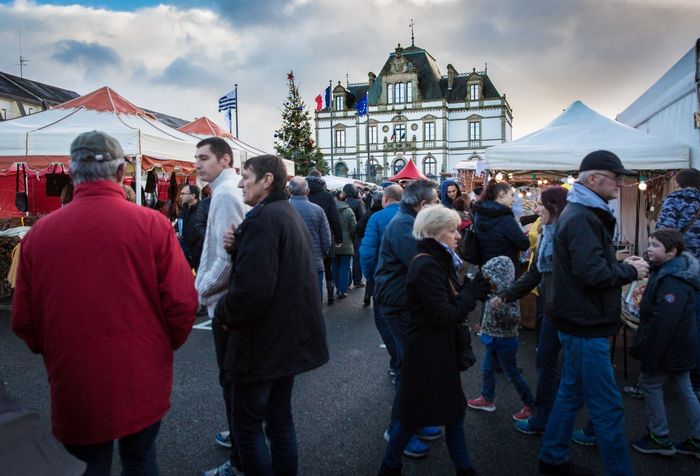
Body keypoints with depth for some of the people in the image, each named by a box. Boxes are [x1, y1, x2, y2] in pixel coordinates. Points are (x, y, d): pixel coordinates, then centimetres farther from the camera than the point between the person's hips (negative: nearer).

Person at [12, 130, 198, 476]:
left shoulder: (39, 233, -8)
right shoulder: (152, 224, -14)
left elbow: (23, 321, -1)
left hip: (75, 386, 1)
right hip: (143, 383, 0)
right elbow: (182, 304, -14)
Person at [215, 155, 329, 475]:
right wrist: (238, 246, -1)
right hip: (289, 336, 10)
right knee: (280, 418, 19)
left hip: (262, 340, -10)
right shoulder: (290, 214, 13)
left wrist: (223, 315, -9)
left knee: (248, 426, 5)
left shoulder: (263, 218, -19)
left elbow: (251, 288, -28)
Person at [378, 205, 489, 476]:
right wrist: (473, 292, -14)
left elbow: (450, 302, 7)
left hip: (440, 350, 9)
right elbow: (443, 315, -25)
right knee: (415, 414, 6)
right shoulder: (427, 266, -22)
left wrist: (474, 290, -9)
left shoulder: (438, 261, 9)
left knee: (454, 410, 17)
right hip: (427, 352, -9)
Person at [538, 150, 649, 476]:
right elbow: (594, 273, -26)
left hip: (579, 323, 11)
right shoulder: (582, 218, -19)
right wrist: (631, 271, -10)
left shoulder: (582, 214, 14)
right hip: (586, 326, -11)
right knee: (607, 407, -1)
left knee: (571, 394, 19)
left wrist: (622, 265, 5)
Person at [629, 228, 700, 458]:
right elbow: (653, 314, 17)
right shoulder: (664, 272, 8)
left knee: (649, 383, 2)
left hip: (671, 348, -10)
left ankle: (660, 439, 13)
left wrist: (649, 358, -25)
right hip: (682, 346, 10)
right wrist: (642, 346, 20)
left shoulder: (673, 282, -25)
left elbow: (662, 324, -29)